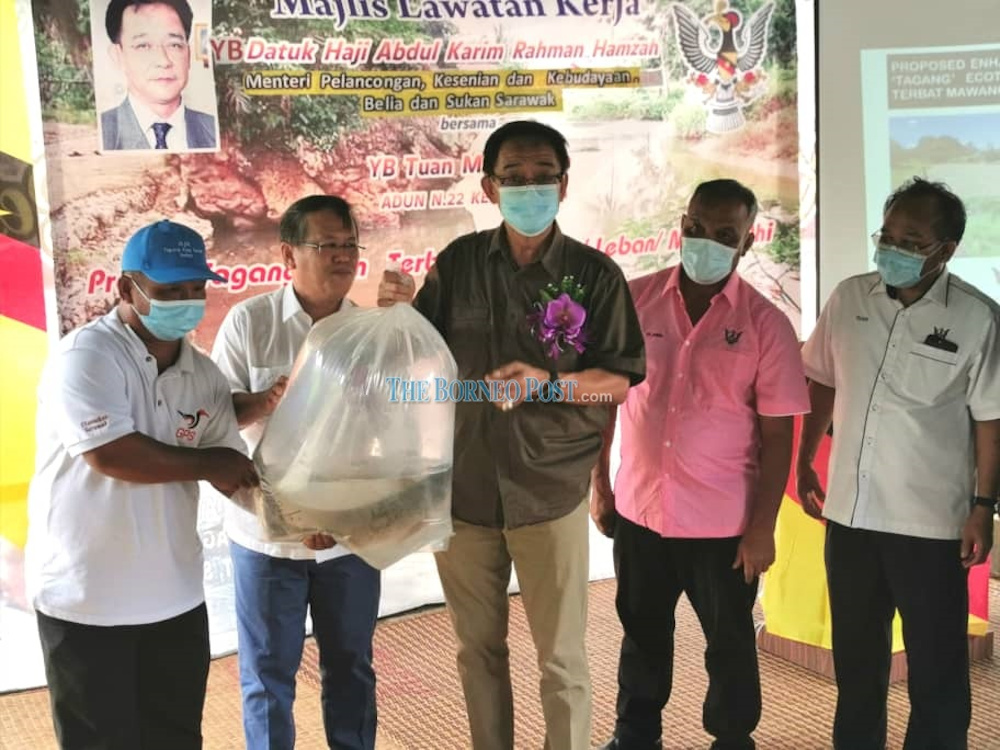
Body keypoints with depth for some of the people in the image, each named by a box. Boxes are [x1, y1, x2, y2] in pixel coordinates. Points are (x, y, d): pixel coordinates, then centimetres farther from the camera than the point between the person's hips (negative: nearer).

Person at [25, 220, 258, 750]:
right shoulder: (85, 355, -16)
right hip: (85, 598, -6)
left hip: (175, 595, 6)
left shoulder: (203, 374, 5)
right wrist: (206, 464, -13)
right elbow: (112, 454, -27)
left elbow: (233, 472, 6)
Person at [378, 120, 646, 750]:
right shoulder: (458, 262, 0)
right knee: (479, 649, 19)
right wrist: (401, 313, -15)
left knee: (562, 659, 8)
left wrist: (546, 382, -24)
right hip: (463, 490, 3)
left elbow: (619, 383, -8)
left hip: (552, 495, -3)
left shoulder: (596, 274, -7)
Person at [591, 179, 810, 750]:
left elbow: (778, 434, -7)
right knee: (642, 633, 20)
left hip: (724, 521, -2)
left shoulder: (766, 324, -9)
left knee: (730, 642, 15)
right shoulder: (634, 300, -3)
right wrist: (599, 485, 5)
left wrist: (763, 526, -9)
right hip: (638, 509, 2)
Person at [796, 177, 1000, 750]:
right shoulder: (849, 298, 1)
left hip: (930, 520, -4)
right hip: (850, 510, 4)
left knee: (936, 661, 10)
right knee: (856, 654, 19)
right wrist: (805, 461, 12)